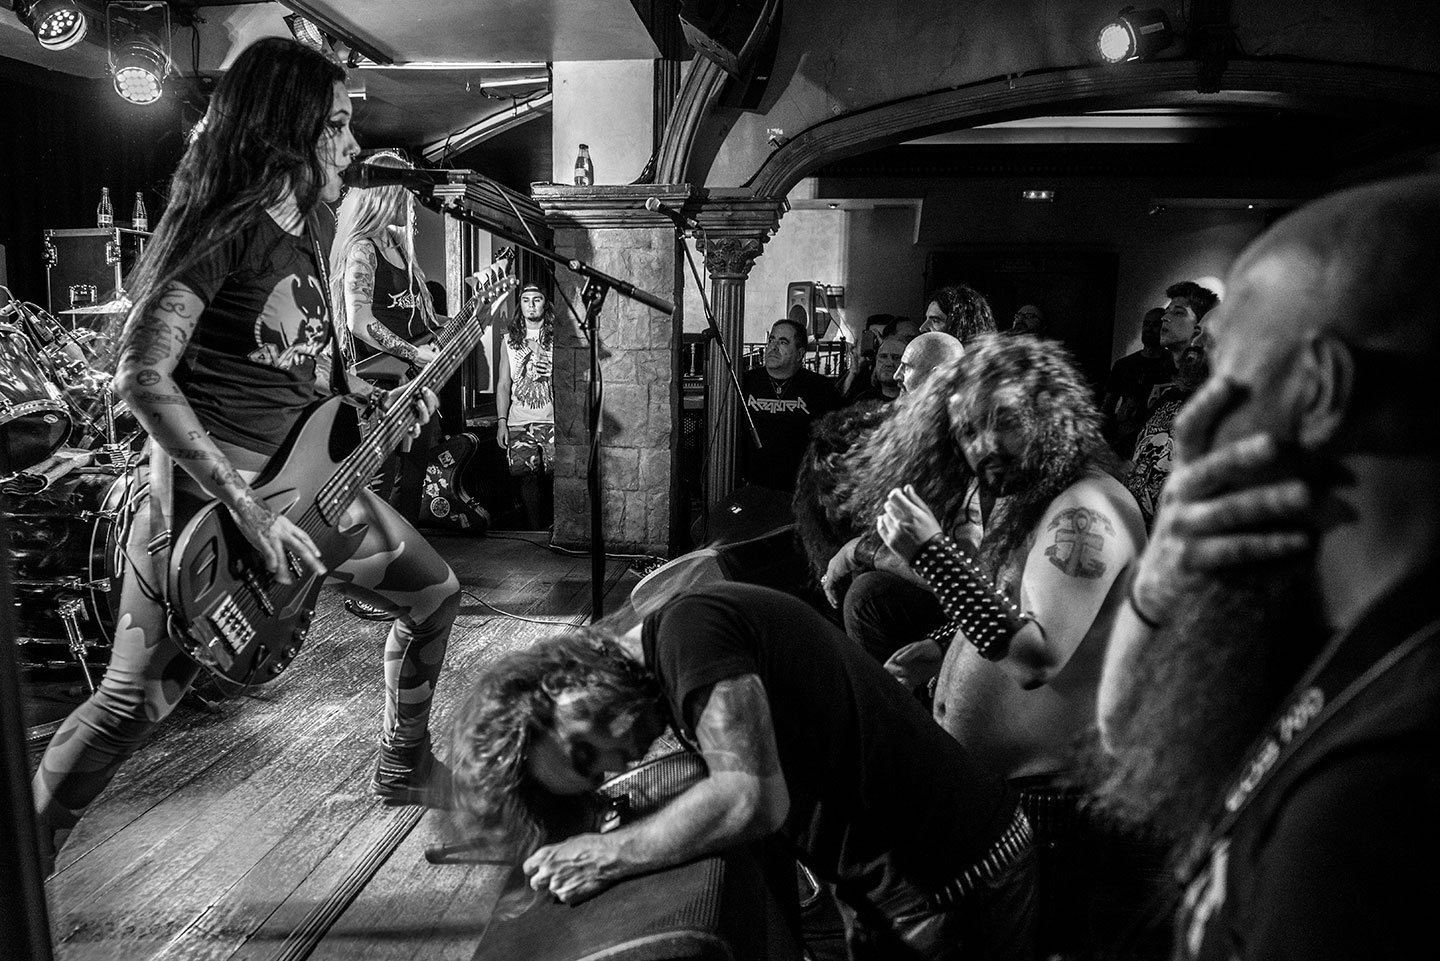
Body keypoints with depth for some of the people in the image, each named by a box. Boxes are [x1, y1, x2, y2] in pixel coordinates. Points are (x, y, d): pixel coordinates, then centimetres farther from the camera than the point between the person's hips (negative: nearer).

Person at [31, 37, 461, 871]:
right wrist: (248, 509, -29)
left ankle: (405, 769, 34)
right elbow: (141, 376, -25)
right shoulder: (223, 227, -18)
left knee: (433, 593, 16)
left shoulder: (307, 231, 8)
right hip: (209, 499, -8)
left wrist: (372, 398, 4)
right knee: (133, 702, -2)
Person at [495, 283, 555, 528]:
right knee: (527, 478, -7)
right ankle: (538, 533, 3)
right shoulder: (510, 340, 15)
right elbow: (503, 385, 14)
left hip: (553, 420, -2)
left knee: (555, 475, -12)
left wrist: (554, 373, -7)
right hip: (519, 423, 2)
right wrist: (502, 421, 5)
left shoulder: (557, 336, 8)